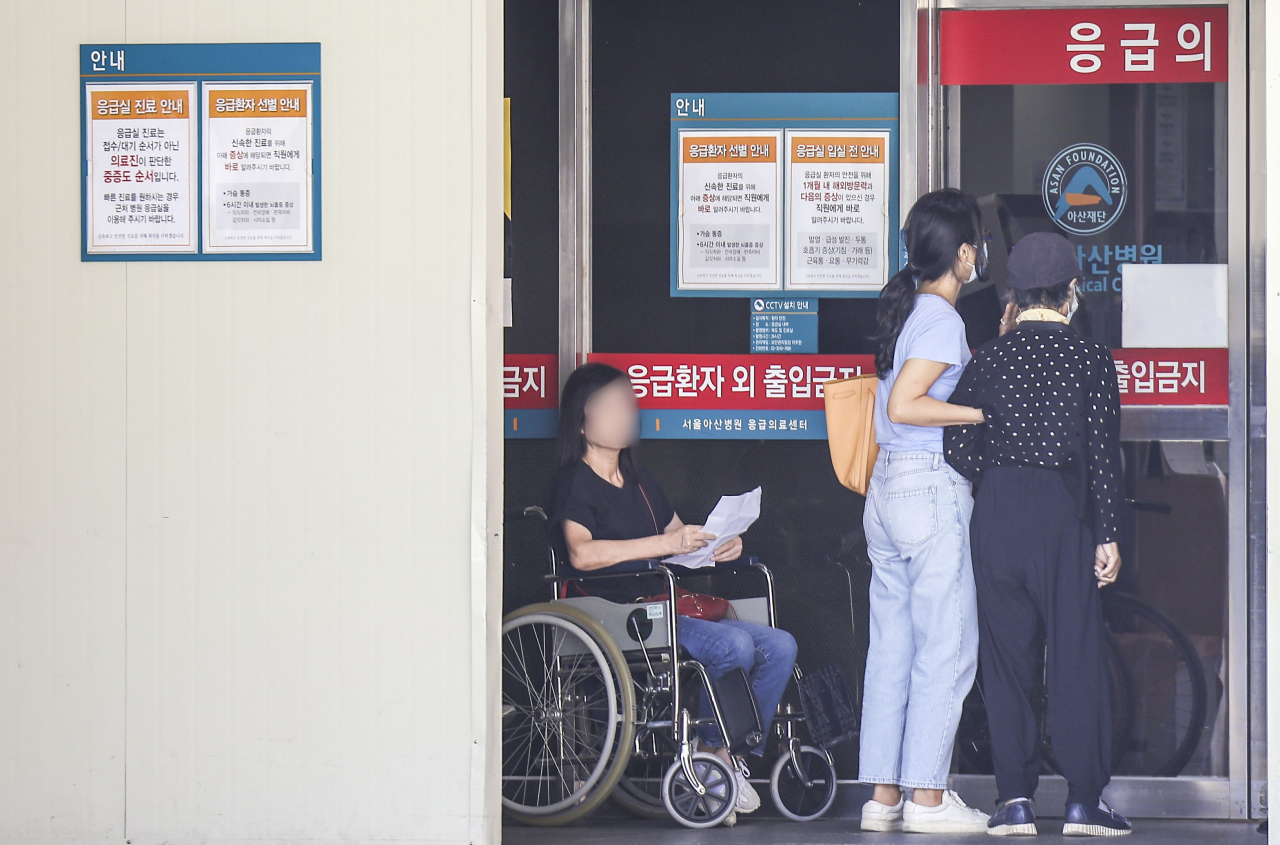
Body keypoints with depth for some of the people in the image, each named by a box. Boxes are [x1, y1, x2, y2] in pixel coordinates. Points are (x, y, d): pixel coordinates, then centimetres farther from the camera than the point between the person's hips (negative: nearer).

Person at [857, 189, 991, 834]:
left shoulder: (904, 307, 14)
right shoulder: (943, 319, -12)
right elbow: (905, 405, -21)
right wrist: (985, 411, -17)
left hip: (886, 489, 9)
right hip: (932, 491, -9)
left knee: (891, 647, 9)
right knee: (945, 649, -3)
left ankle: (883, 796, 12)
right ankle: (928, 798, -1)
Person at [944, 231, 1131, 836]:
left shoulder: (990, 359, 1)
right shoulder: (1092, 359, -2)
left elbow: (957, 449, -1)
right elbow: (1104, 455, -4)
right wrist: (1108, 536, 0)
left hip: (997, 514, 2)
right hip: (1067, 514, -1)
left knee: (1005, 655, 7)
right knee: (1077, 652, 3)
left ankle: (1015, 799, 5)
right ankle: (1084, 801, 2)